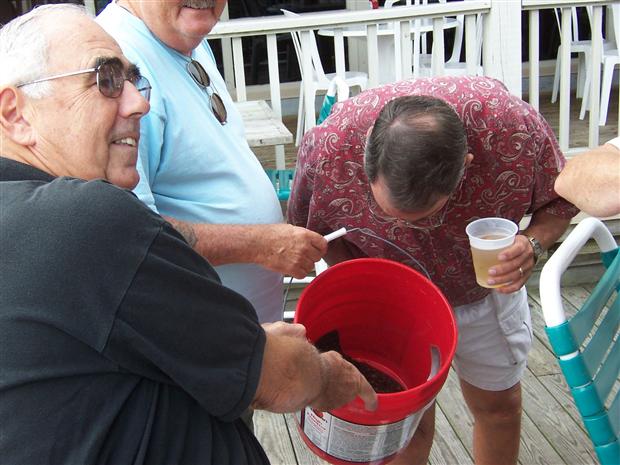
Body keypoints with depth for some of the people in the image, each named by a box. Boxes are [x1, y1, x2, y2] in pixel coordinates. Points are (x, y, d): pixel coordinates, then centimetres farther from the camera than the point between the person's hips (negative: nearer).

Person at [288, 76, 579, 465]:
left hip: (485, 289, 2)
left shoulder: (515, 126, -35)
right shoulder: (328, 147, -35)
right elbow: (308, 226, -13)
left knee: (499, 405, 20)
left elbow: (561, 201, -13)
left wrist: (533, 243, -34)